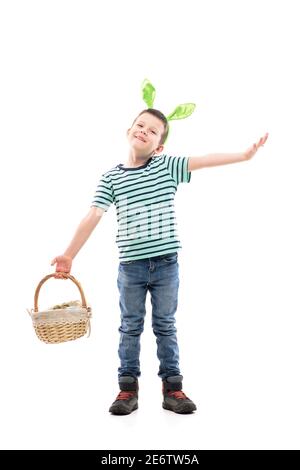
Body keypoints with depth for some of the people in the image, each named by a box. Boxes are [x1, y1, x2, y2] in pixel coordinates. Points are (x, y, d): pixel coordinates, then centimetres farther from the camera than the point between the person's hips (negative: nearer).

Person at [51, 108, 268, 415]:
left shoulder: (168, 166, 2)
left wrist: (244, 155, -16)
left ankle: (172, 387, 20)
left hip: (166, 263, 0)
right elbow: (92, 217, -5)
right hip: (130, 266, 0)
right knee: (130, 327, 11)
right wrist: (69, 255, -10)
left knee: (165, 326, 11)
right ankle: (128, 389, 22)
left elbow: (204, 160, -7)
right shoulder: (111, 177, 0)